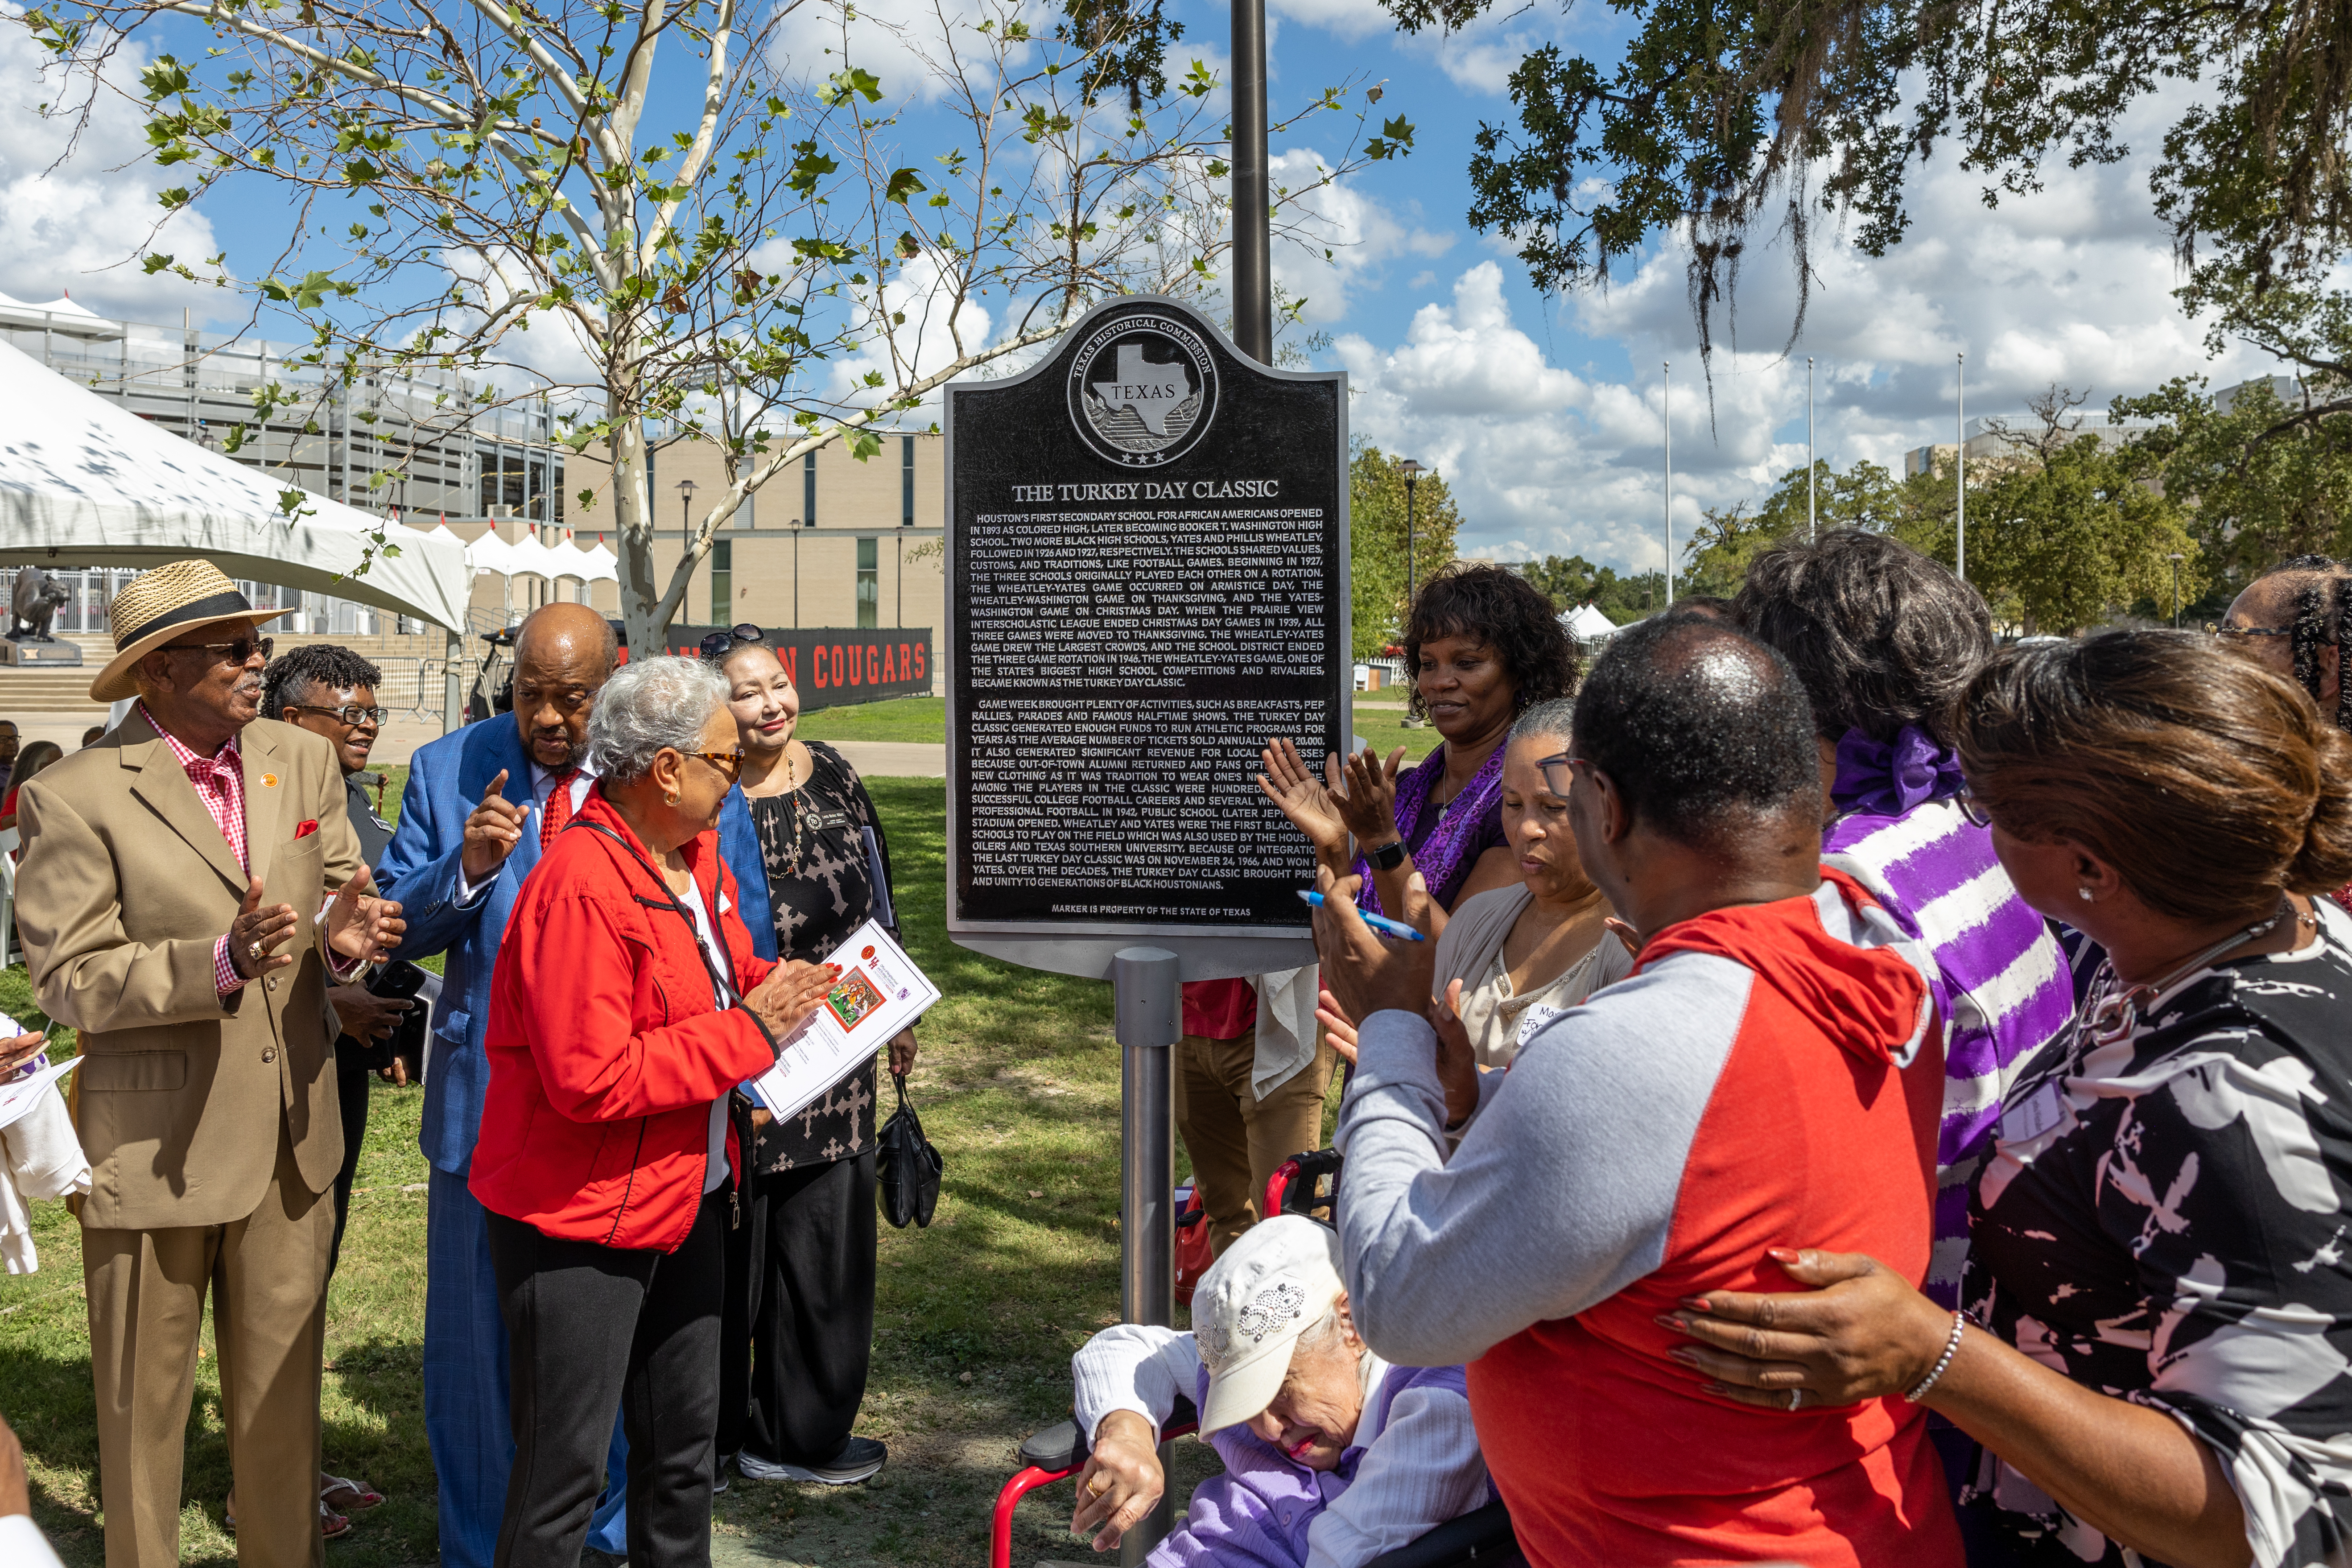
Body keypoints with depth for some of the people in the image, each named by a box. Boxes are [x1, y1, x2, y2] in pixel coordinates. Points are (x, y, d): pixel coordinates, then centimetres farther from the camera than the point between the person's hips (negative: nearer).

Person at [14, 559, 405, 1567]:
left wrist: (347, 932, -15)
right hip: (152, 1147, -4)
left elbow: (343, 896, 9)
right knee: (144, 1409, 12)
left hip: (290, 1140, 4)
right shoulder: (73, 798, -11)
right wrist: (222, 960, -29)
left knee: (283, 1399, 16)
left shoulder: (303, 761, 5)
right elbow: (66, 980, -14)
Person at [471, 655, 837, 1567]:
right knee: (566, 1464, 6)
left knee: (687, 1439, 21)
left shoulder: (696, 851, 4)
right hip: (580, 1218, -9)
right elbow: (587, 1079, -28)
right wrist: (743, 1032, -23)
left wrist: (788, 989, -2)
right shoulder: (581, 887, -25)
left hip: (689, 1197, 9)